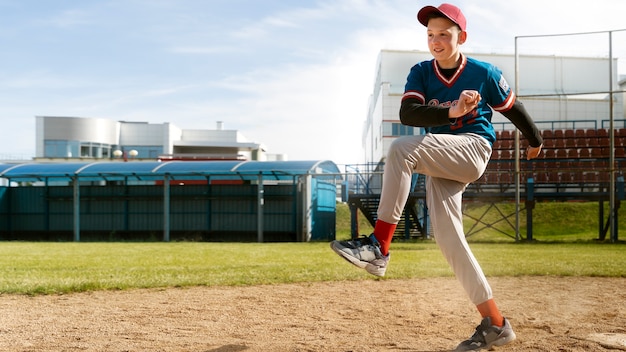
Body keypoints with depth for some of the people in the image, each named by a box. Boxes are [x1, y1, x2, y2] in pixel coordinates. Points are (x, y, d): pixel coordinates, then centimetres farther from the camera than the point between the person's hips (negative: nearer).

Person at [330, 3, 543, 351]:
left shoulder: (484, 73, -2)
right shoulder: (421, 72, 4)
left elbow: (513, 108, 14)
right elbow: (407, 113, -13)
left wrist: (535, 139, 28)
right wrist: (451, 112, -28)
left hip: (473, 148, -5)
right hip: (439, 164, 5)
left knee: (402, 149, -28)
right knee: (447, 236, -4)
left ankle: (378, 246, -28)